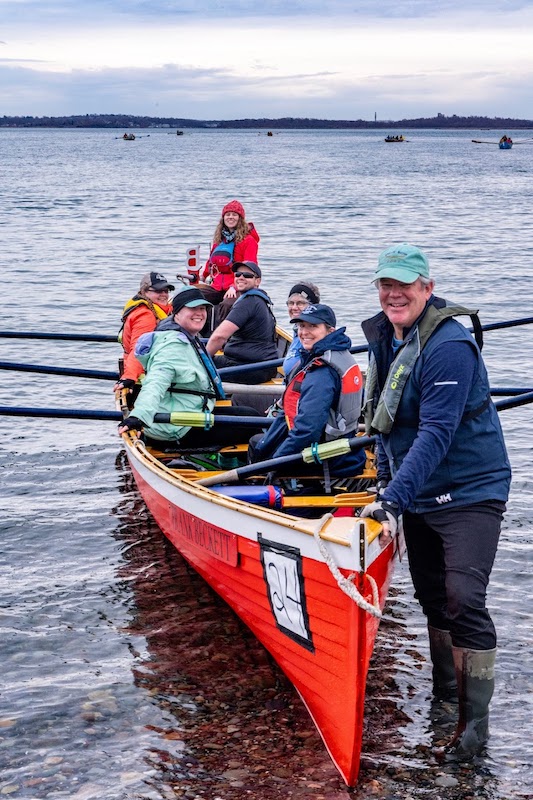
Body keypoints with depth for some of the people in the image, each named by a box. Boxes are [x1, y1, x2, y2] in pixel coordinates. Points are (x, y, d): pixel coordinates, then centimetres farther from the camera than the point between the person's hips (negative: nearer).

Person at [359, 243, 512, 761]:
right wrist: (386, 482, 14)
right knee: (430, 595, 18)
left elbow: (436, 433, -28)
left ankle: (474, 720, -6)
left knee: (463, 599, -15)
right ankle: (445, 685, 36)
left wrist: (394, 498, -33)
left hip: (468, 491, -8)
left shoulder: (448, 346, -22)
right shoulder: (384, 338, 6)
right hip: (416, 493, 9)